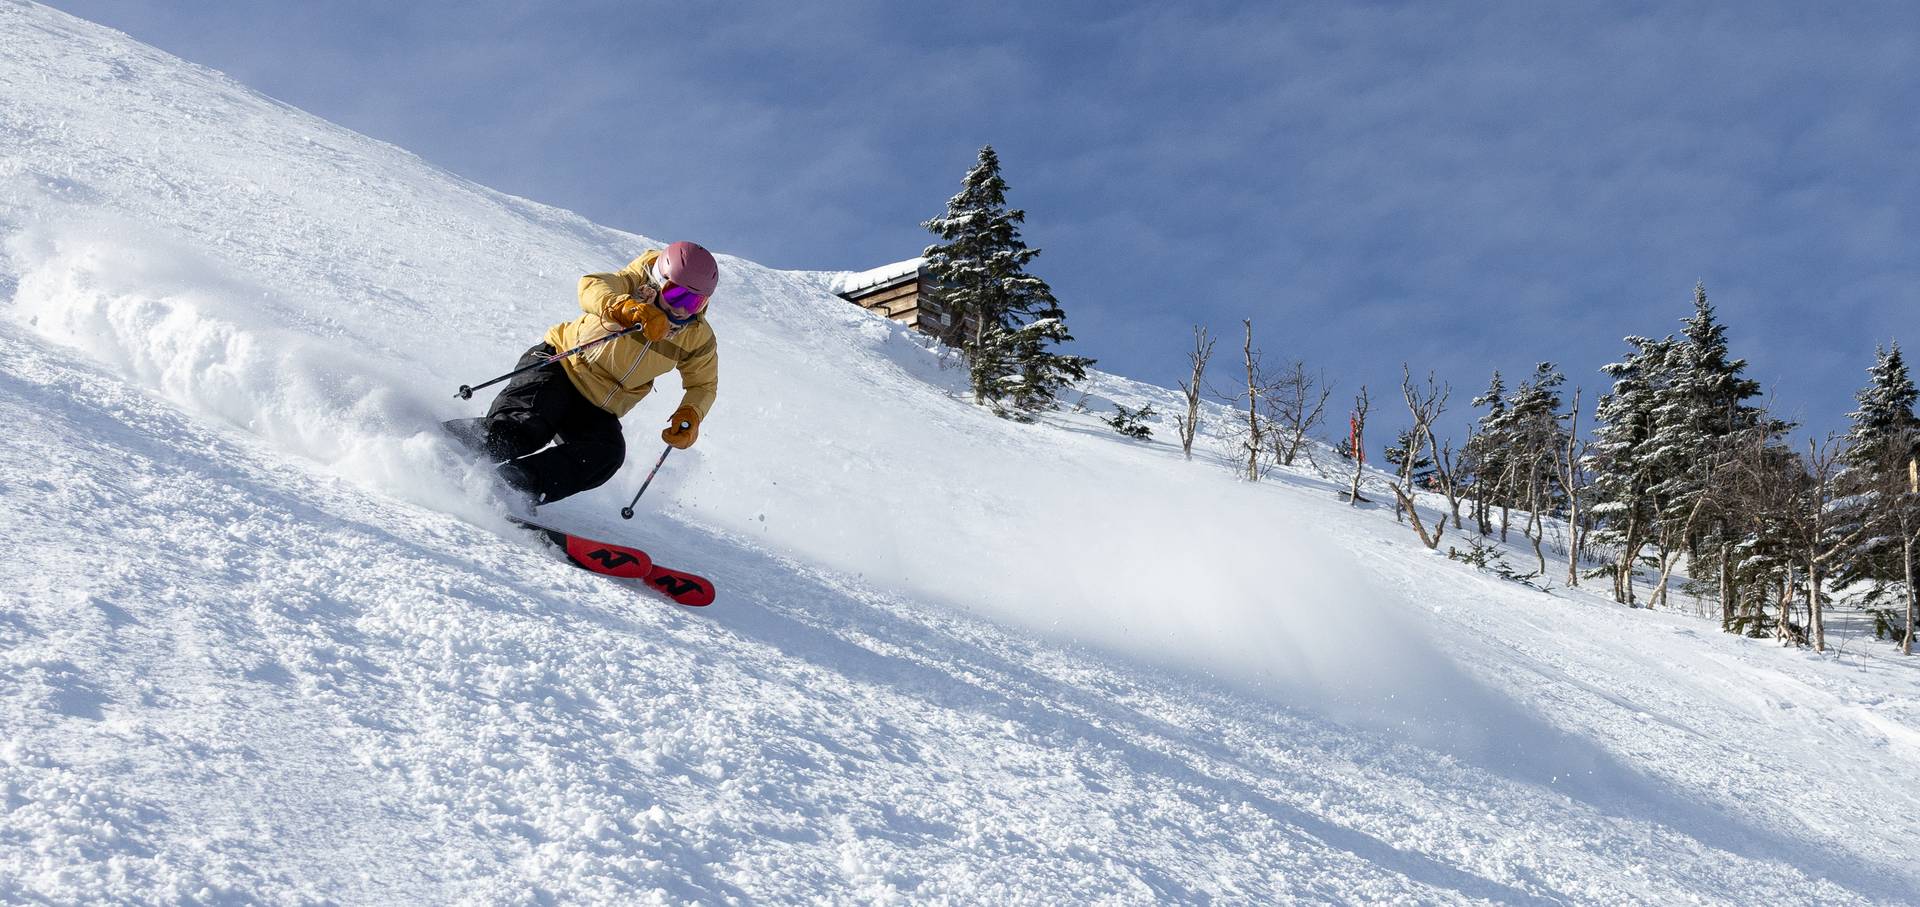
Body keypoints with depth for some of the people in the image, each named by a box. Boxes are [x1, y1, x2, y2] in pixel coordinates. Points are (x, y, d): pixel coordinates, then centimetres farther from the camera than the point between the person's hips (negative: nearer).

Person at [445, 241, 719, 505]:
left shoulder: (699, 339, -6)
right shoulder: (639, 286, -17)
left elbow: (704, 384, 9)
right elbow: (592, 288, -36)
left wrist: (691, 415, -14)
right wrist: (628, 308, -57)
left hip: (597, 410, 4)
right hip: (559, 364, -4)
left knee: (606, 454, -26)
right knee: (525, 428, -31)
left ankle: (514, 486, -32)